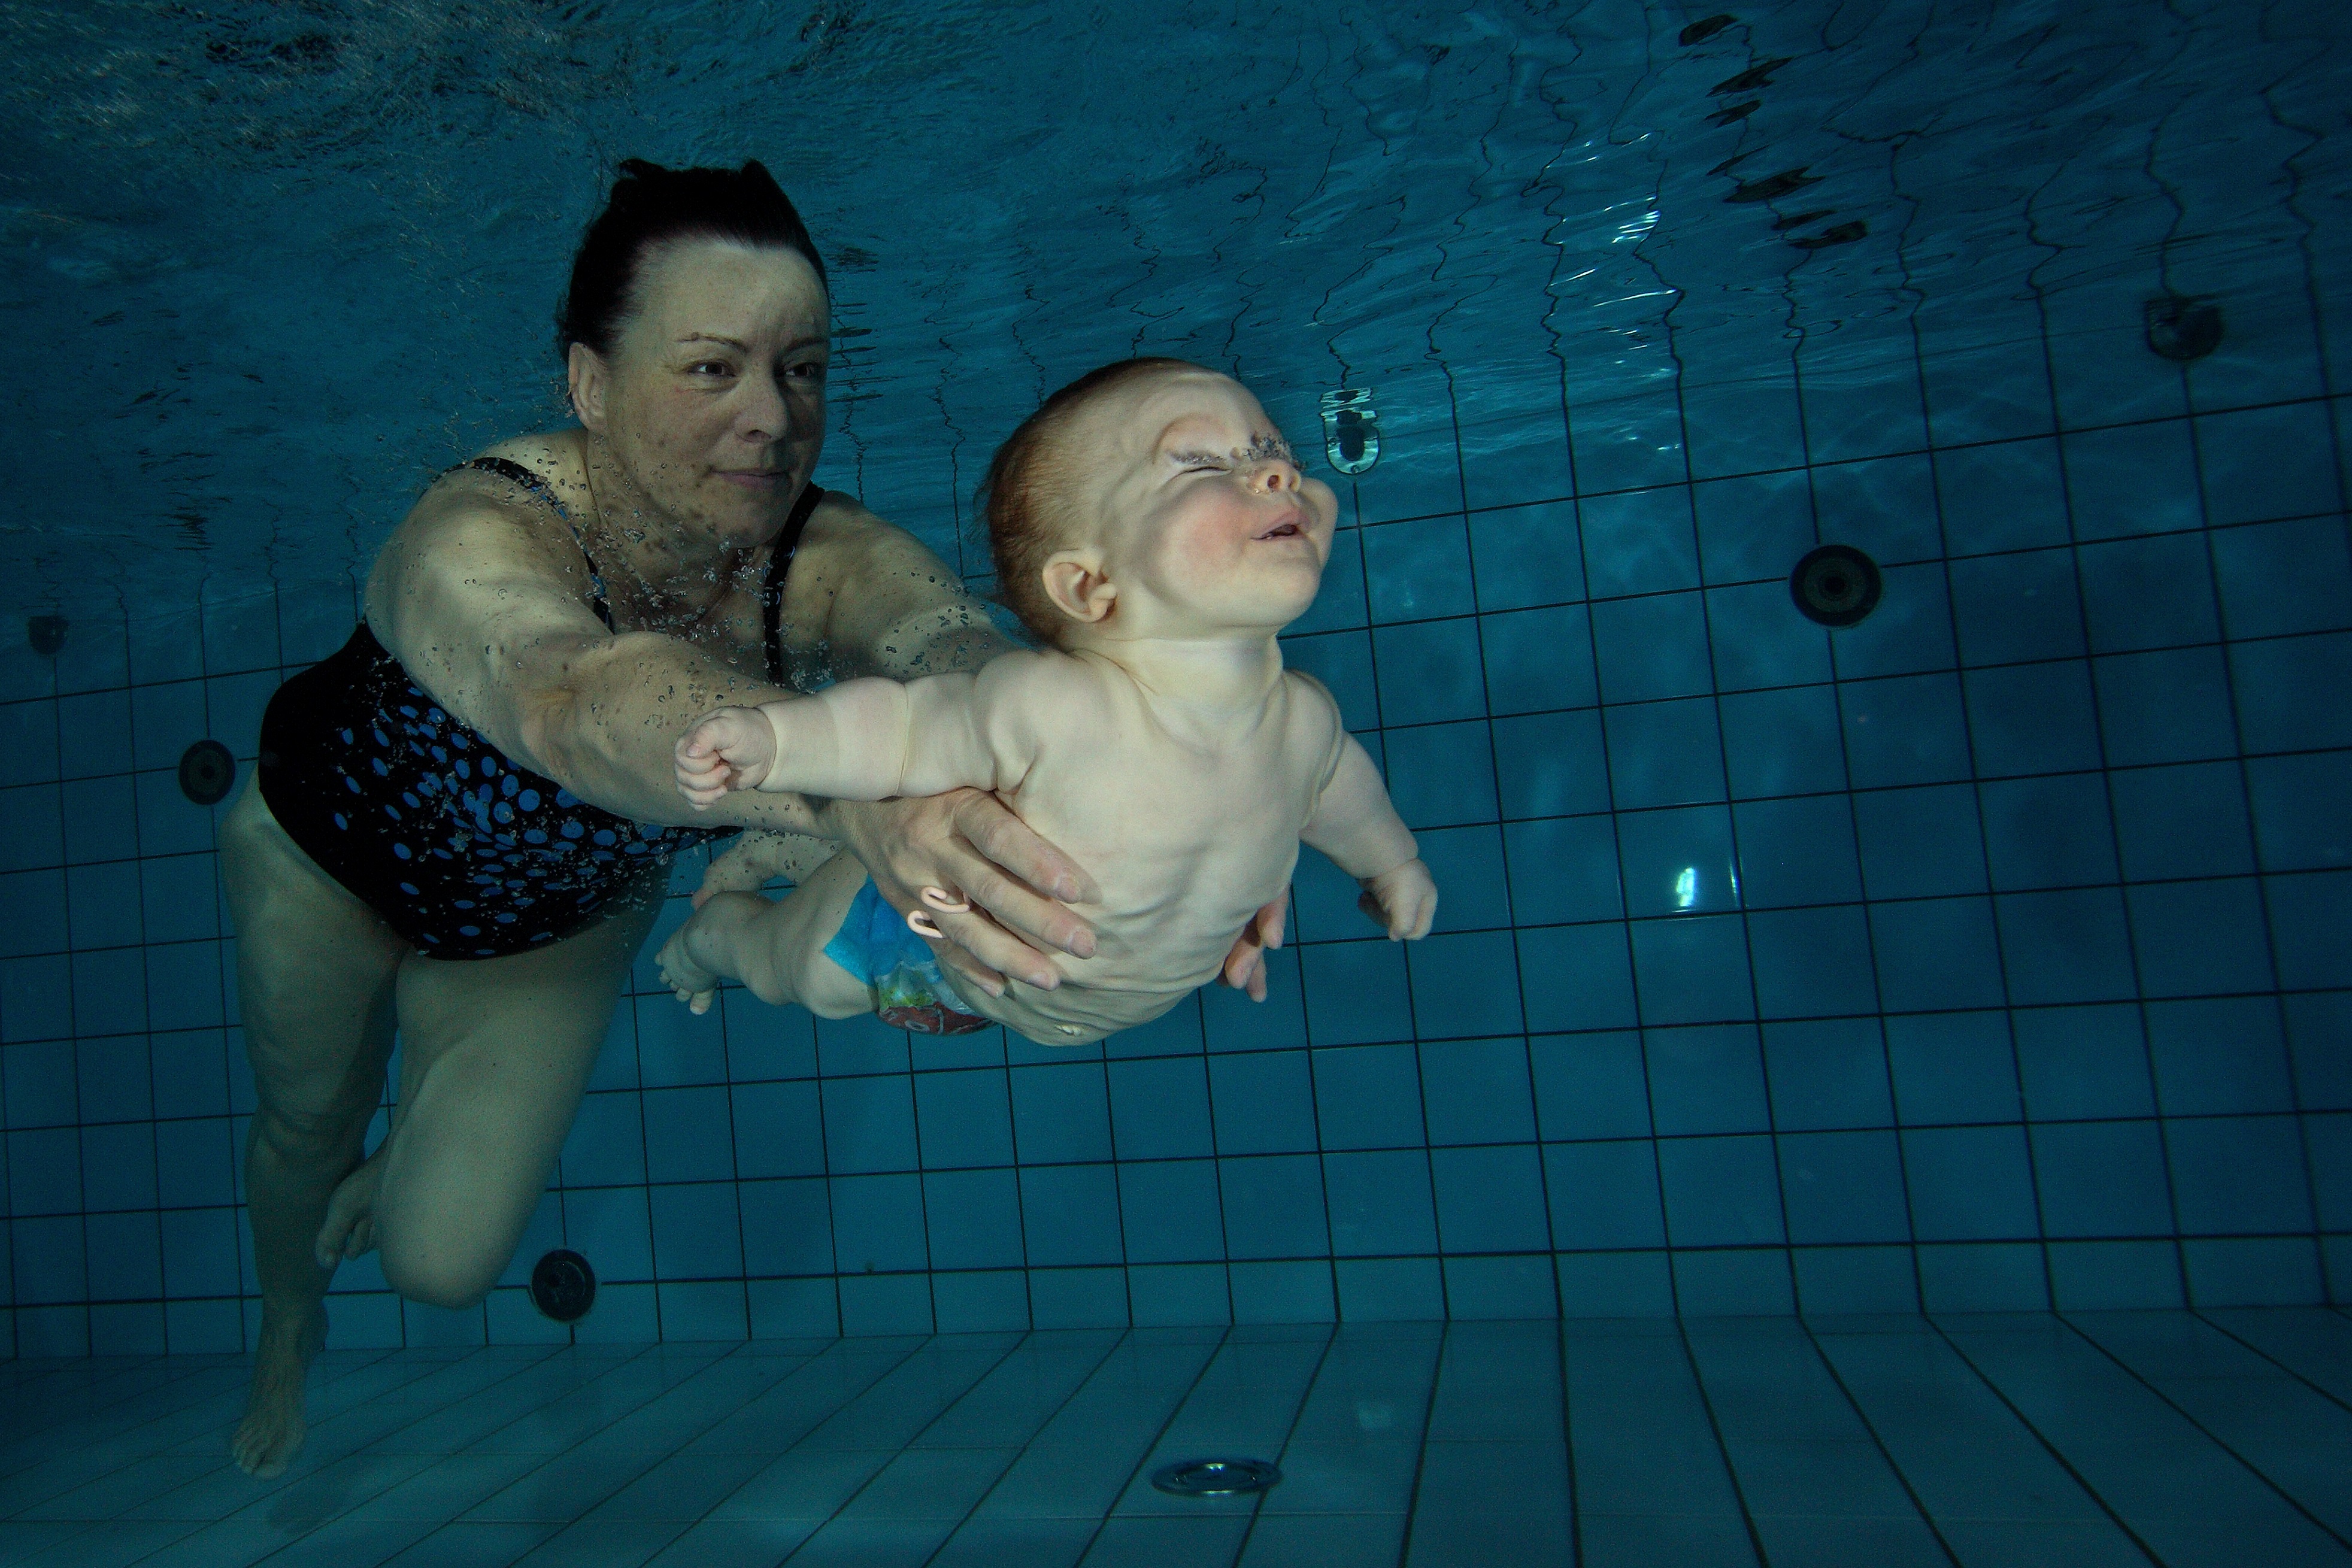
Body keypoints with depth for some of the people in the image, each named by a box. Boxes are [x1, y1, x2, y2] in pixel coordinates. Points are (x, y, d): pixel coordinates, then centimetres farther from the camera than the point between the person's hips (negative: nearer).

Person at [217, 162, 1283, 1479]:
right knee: (308, 1126, 22)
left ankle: (408, 1170, 43)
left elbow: (969, 654, -53)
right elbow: (575, 694, -64)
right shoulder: (474, 542, -41)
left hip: (569, 911, 2)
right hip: (335, 850, -2)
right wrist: (861, 801, -84)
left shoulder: (831, 563, -32)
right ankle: (289, 1323, 60)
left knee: (448, 1262, 3)